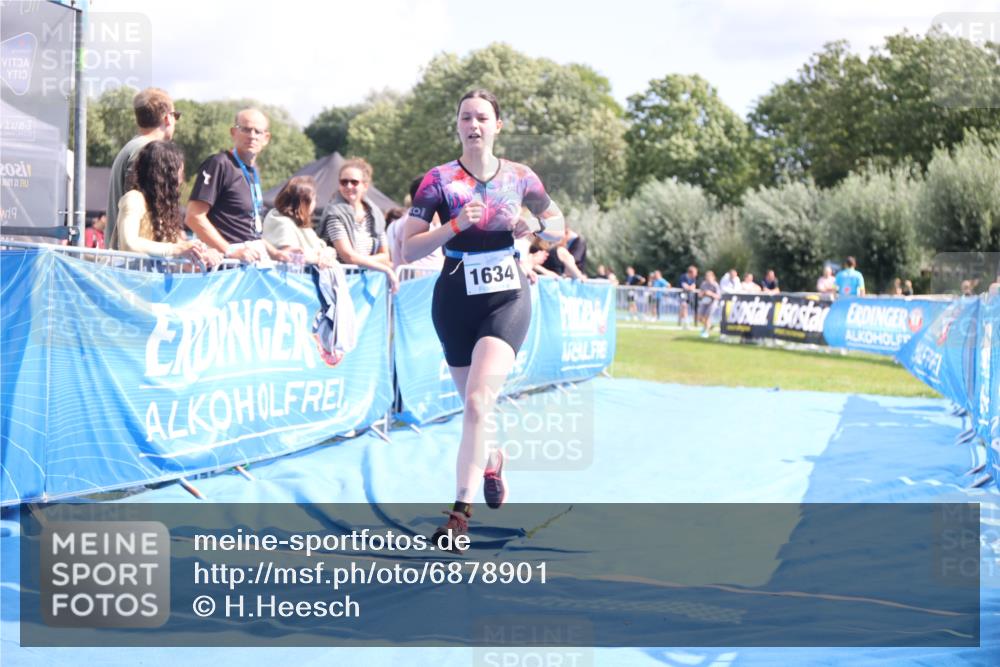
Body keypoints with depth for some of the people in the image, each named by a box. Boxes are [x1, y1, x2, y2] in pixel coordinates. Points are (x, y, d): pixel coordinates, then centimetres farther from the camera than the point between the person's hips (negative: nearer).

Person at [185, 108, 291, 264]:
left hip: (256, 257, 7)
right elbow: (194, 217, -15)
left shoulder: (254, 173, 19)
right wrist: (230, 251, -19)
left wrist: (274, 253, 16)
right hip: (227, 263, -7)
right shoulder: (219, 164, -7)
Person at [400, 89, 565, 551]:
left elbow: (559, 229, 13)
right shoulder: (439, 180, -3)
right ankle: (493, 464, 46)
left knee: (478, 401, -19)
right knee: (476, 404, 13)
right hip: (455, 301, 1)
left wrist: (537, 225, -10)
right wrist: (457, 224, -22)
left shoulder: (519, 177, 1)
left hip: (507, 297, -1)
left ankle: (462, 509, -20)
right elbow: (408, 249, -8)